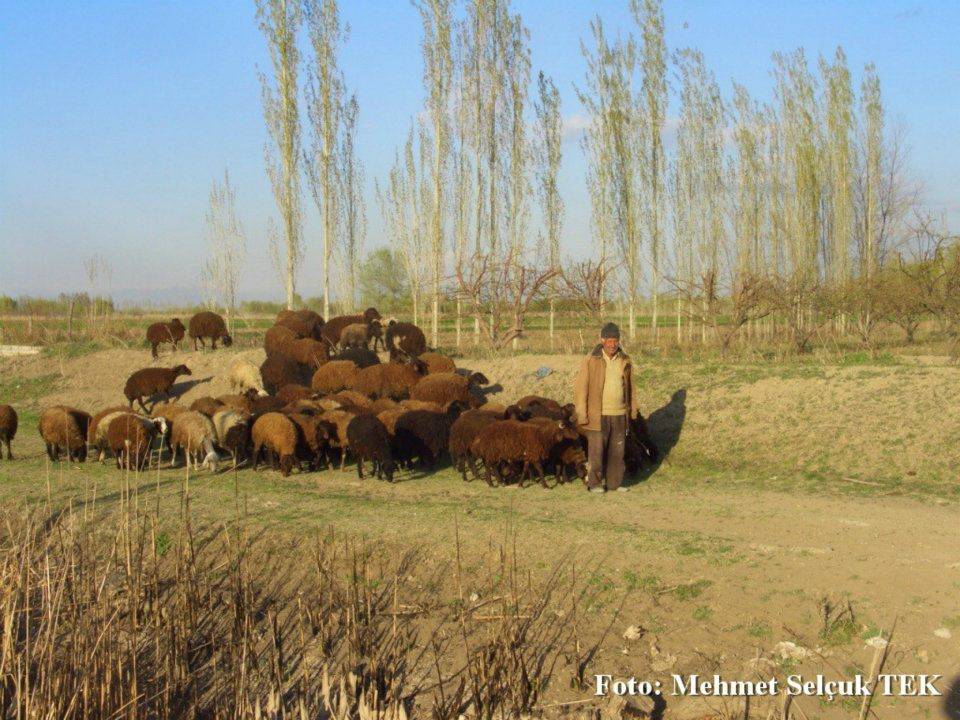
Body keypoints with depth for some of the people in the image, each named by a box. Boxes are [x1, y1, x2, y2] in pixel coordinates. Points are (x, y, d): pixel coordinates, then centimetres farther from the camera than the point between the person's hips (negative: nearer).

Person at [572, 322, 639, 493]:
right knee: (596, 449, -1)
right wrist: (582, 415, -9)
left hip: (619, 415, 4)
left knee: (617, 450, 8)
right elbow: (580, 387, -6)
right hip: (598, 415, -4)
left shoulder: (625, 361, 6)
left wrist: (633, 409, 13)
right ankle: (594, 483, 9)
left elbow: (630, 387, 14)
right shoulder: (590, 360, -6)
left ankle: (614, 482, 18)